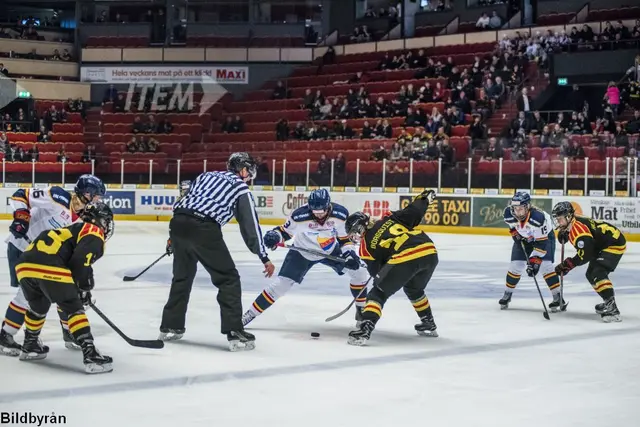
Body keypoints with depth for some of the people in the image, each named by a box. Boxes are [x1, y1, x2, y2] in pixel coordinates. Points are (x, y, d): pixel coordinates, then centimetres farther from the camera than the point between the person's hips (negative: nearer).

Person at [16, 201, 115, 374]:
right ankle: (90, 354, -8)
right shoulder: (94, 234, 9)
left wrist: (80, 287, 35)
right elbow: (80, 262, -7)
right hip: (49, 269, -8)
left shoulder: (74, 229, 35)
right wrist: (84, 288, 5)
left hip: (24, 264, 8)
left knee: (38, 306, 31)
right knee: (74, 308, 0)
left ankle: (30, 346, 45)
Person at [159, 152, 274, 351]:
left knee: (182, 275, 25)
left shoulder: (206, 175, 28)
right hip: (204, 229, -6)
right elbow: (250, 225, 9)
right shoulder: (241, 189, 13)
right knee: (228, 279, 5)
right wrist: (264, 258, 14)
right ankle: (234, 332, -1)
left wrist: (175, 238, 35)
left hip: (178, 222, 6)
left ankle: (170, 327, 31)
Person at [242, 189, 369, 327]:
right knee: (282, 284, -12)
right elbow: (285, 231, -12)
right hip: (302, 253, -2)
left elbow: (345, 237, -9)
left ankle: (362, 310, 18)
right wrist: (274, 235, -33)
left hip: (331, 250, 3)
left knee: (359, 271, -4)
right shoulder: (300, 215, -31)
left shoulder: (340, 213, -25)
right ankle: (250, 314, 0)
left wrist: (349, 253, -24)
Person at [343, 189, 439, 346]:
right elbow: (413, 212, 14)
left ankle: (364, 330, -10)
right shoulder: (389, 219, 24)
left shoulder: (366, 246, 14)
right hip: (430, 252, 6)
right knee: (414, 288, 34)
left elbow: (376, 270, 18)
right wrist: (425, 197, 31)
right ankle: (429, 325, 42)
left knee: (379, 292, 7)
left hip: (405, 257, -6)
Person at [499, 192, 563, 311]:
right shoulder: (509, 214, -28)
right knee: (516, 265, -2)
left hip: (544, 235, -4)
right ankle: (507, 294, 16)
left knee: (546, 265, -18)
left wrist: (535, 260, -37)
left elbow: (541, 243, -35)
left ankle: (557, 297, -10)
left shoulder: (538, 217, -41)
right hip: (523, 237, 4)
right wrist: (514, 231, -3)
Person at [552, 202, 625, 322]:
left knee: (598, 273, -25)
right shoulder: (571, 225, 4)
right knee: (591, 275, 17)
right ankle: (608, 302, 30)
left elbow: (585, 254, -29)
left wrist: (567, 264, -23)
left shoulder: (578, 228, -27)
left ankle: (612, 309, -30)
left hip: (615, 243, -11)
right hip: (601, 246, 11)